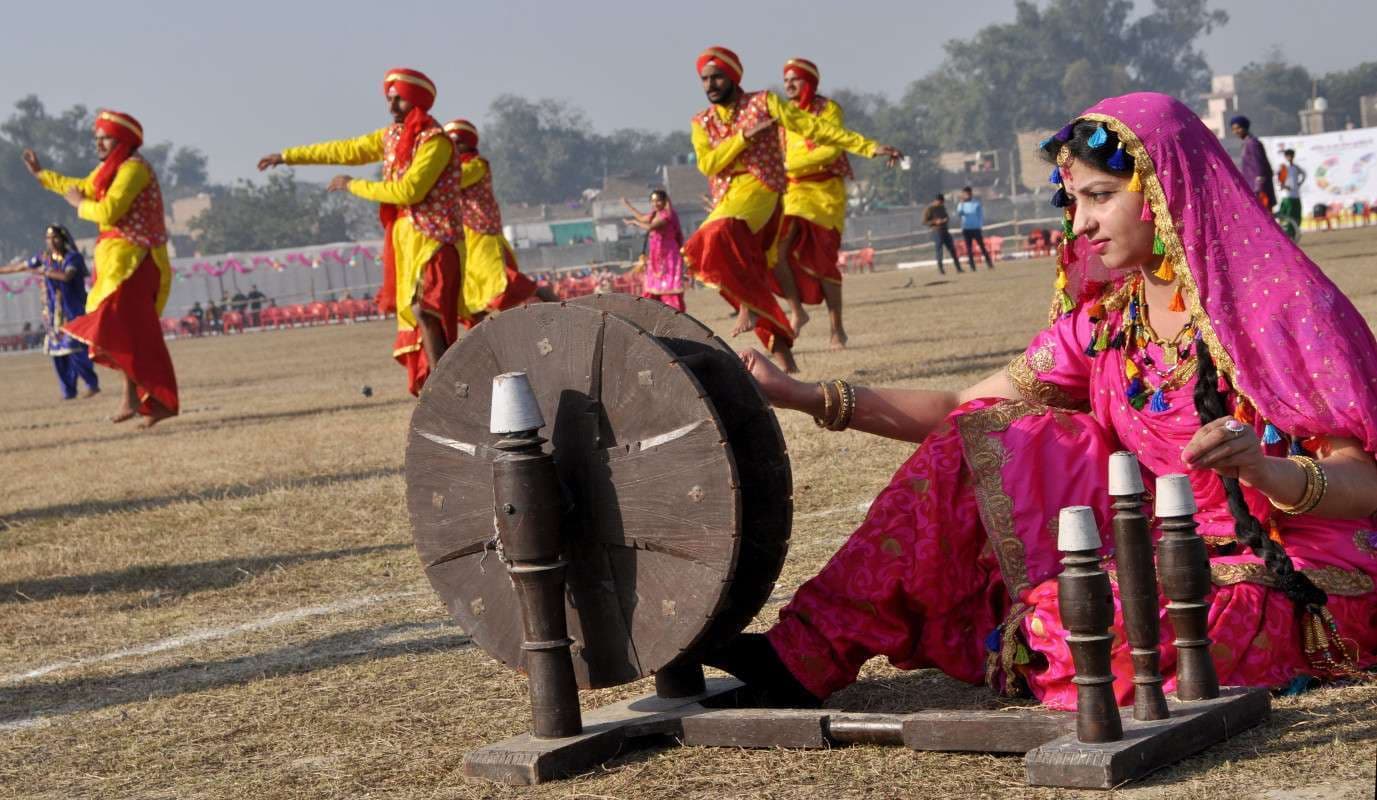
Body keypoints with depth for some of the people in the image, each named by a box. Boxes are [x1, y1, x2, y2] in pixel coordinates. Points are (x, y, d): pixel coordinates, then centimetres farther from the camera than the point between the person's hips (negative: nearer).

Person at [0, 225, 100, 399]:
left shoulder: (74, 257, -8)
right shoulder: (44, 258, 7)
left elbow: (67, 276, -26)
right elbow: (21, 266, 18)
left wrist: (43, 271, -19)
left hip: (72, 312, -5)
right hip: (54, 314, 5)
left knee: (74, 350, -12)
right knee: (58, 352, 2)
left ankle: (93, 384, 2)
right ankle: (69, 391, 10)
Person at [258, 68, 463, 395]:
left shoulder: (435, 141, -12)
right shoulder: (393, 136, 13)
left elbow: (408, 190, -19)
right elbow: (346, 150, 21)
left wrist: (352, 186, -9)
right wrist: (288, 156, 23)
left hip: (433, 239, -8)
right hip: (405, 239, 8)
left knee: (423, 310, -22)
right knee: (412, 314, 3)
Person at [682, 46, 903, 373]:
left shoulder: (763, 103, 5)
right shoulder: (702, 123, 16)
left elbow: (812, 126, 2)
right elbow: (707, 164, 0)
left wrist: (869, 147, -4)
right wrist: (743, 135, -11)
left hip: (759, 190, -5)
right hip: (725, 202, 5)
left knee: (717, 234, -35)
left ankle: (748, 304, -25)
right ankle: (782, 352, 9)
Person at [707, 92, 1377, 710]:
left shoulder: (1278, 306, -12)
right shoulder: (1105, 317, 7)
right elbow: (965, 410, 8)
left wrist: (1263, 469, -37)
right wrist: (804, 396, 1)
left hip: (1296, 581, -6)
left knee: (1058, 627, -33)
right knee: (987, 440, -6)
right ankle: (808, 653, -10)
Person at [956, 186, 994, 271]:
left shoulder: (977, 203, 1)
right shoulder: (961, 204, 5)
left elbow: (981, 215, 3)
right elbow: (959, 214, -12)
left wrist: (981, 226, -5)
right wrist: (962, 203, -22)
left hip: (976, 228, -2)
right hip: (966, 229, 2)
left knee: (982, 246, -3)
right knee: (969, 248, 1)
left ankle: (989, 263, 0)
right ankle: (972, 266, 4)